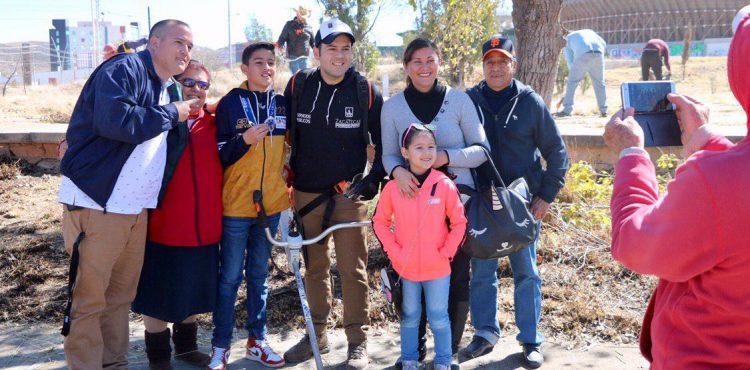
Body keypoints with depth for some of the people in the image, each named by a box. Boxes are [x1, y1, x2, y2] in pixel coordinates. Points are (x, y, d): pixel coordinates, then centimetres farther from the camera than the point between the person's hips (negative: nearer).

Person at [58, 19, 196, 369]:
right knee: (88, 298, -2)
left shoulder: (164, 89, 19)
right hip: (95, 205, -9)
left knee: (121, 295, 15)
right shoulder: (123, 69, -9)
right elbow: (113, 119, -28)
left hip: (135, 209, 9)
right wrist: (171, 113, -15)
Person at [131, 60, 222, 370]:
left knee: (194, 292, 19)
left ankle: (186, 345, 40)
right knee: (158, 296, 10)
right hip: (164, 228, -4)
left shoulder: (212, 125, 4)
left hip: (205, 229, 4)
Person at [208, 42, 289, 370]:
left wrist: (287, 175, 14)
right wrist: (245, 139, -24)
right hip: (236, 204, -4)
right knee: (230, 277, 3)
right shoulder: (230, 103, -6)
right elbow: (220, 156, -9)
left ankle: (257, 341, 24)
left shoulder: (282, 103, 6)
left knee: (259, 275, 14)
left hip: (271, 203, 4)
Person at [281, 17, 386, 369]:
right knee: (314, 266, 13)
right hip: (306, 192, 3)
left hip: (349, 192, -3)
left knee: (352, 268, -1)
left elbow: (383, 141, 4)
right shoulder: (298, 85, 0)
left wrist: (375, 177, -4)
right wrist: (287, 170, 10)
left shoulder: (367, 91, -5)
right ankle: (317, 335, 27)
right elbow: (285, 132, 14)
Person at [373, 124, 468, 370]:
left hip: (438, 267, -1)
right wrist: (393, 251, -5)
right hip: (406, 267, 1)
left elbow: (459, 222, -3)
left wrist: (447, 252, -8)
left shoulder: (445, 185, -9)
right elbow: (380, 221, 3)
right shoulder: (393, 187, -6)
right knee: (409, 318, 16)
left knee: (439, 319, 9)